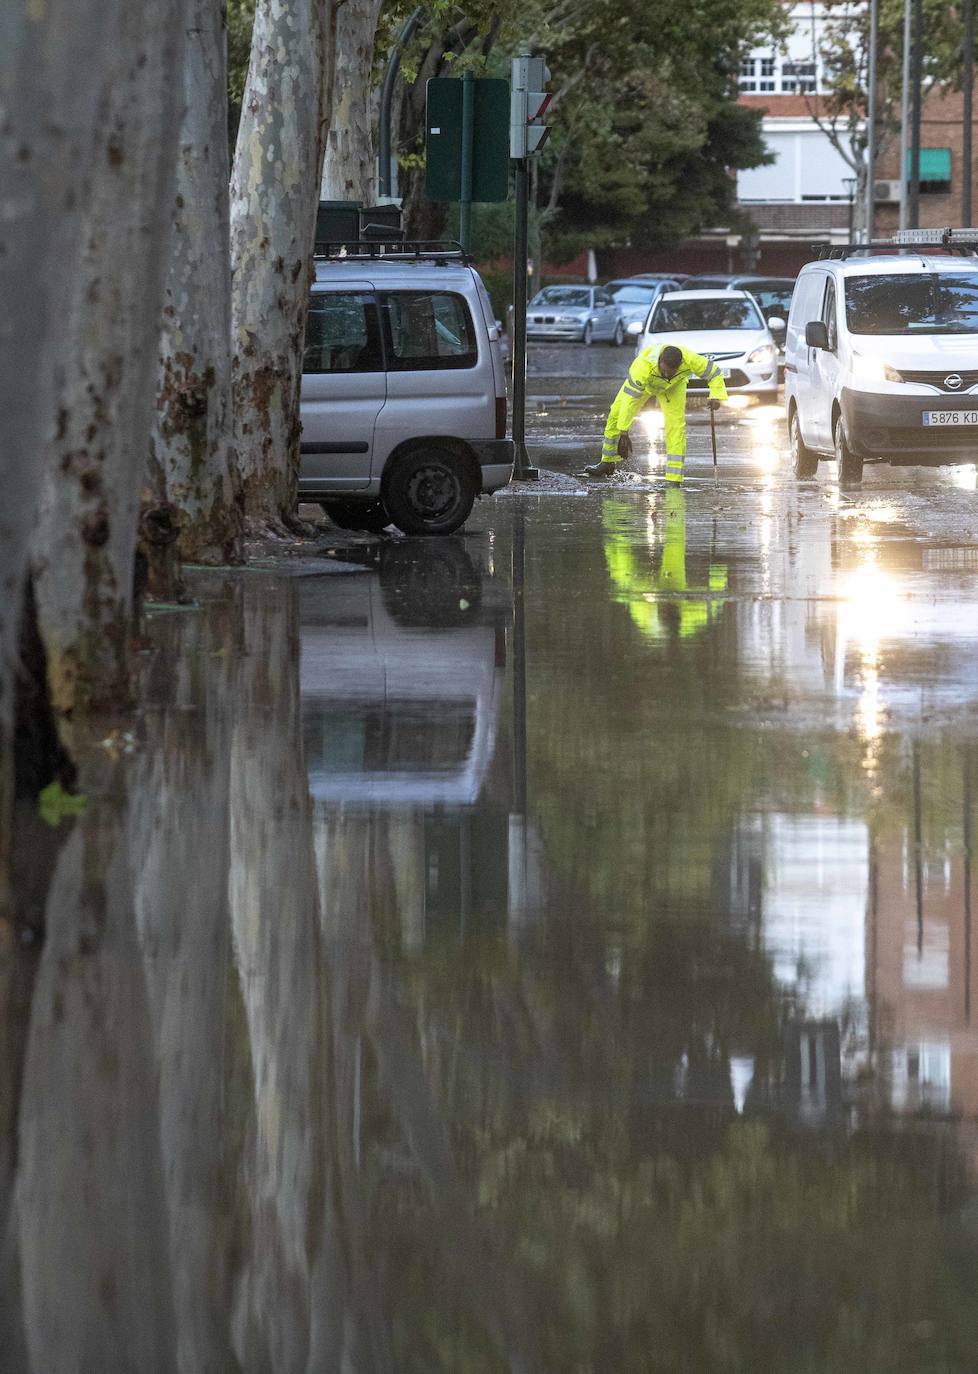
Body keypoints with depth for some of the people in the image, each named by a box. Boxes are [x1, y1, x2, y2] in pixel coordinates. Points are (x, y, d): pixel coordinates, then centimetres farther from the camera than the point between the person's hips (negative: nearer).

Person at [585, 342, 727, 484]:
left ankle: (674, 481, -10)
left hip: (674, 386, 1)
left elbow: (714, 372, -23)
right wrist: (624, 431, -41)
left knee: (676, 425, -14)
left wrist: (717, 396, -38)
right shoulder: (644, 365, -46)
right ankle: (608, 462, 21)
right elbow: (630, 398, -42)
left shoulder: (690, 360, -41)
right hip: (644, 382, -1)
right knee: (616, 416, -2)